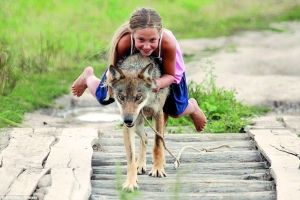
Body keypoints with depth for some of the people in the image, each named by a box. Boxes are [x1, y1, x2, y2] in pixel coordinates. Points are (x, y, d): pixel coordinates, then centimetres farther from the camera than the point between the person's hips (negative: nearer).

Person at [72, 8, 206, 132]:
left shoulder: (168, 43, -46)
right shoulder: (123, 43, -45)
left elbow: (170, 75, -27)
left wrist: (158, 84, -46)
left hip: (164, 66, 0)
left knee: (176, 111, 3)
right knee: (104, 98, 8)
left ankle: (192, 106, 43)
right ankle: (88, 76, 46)